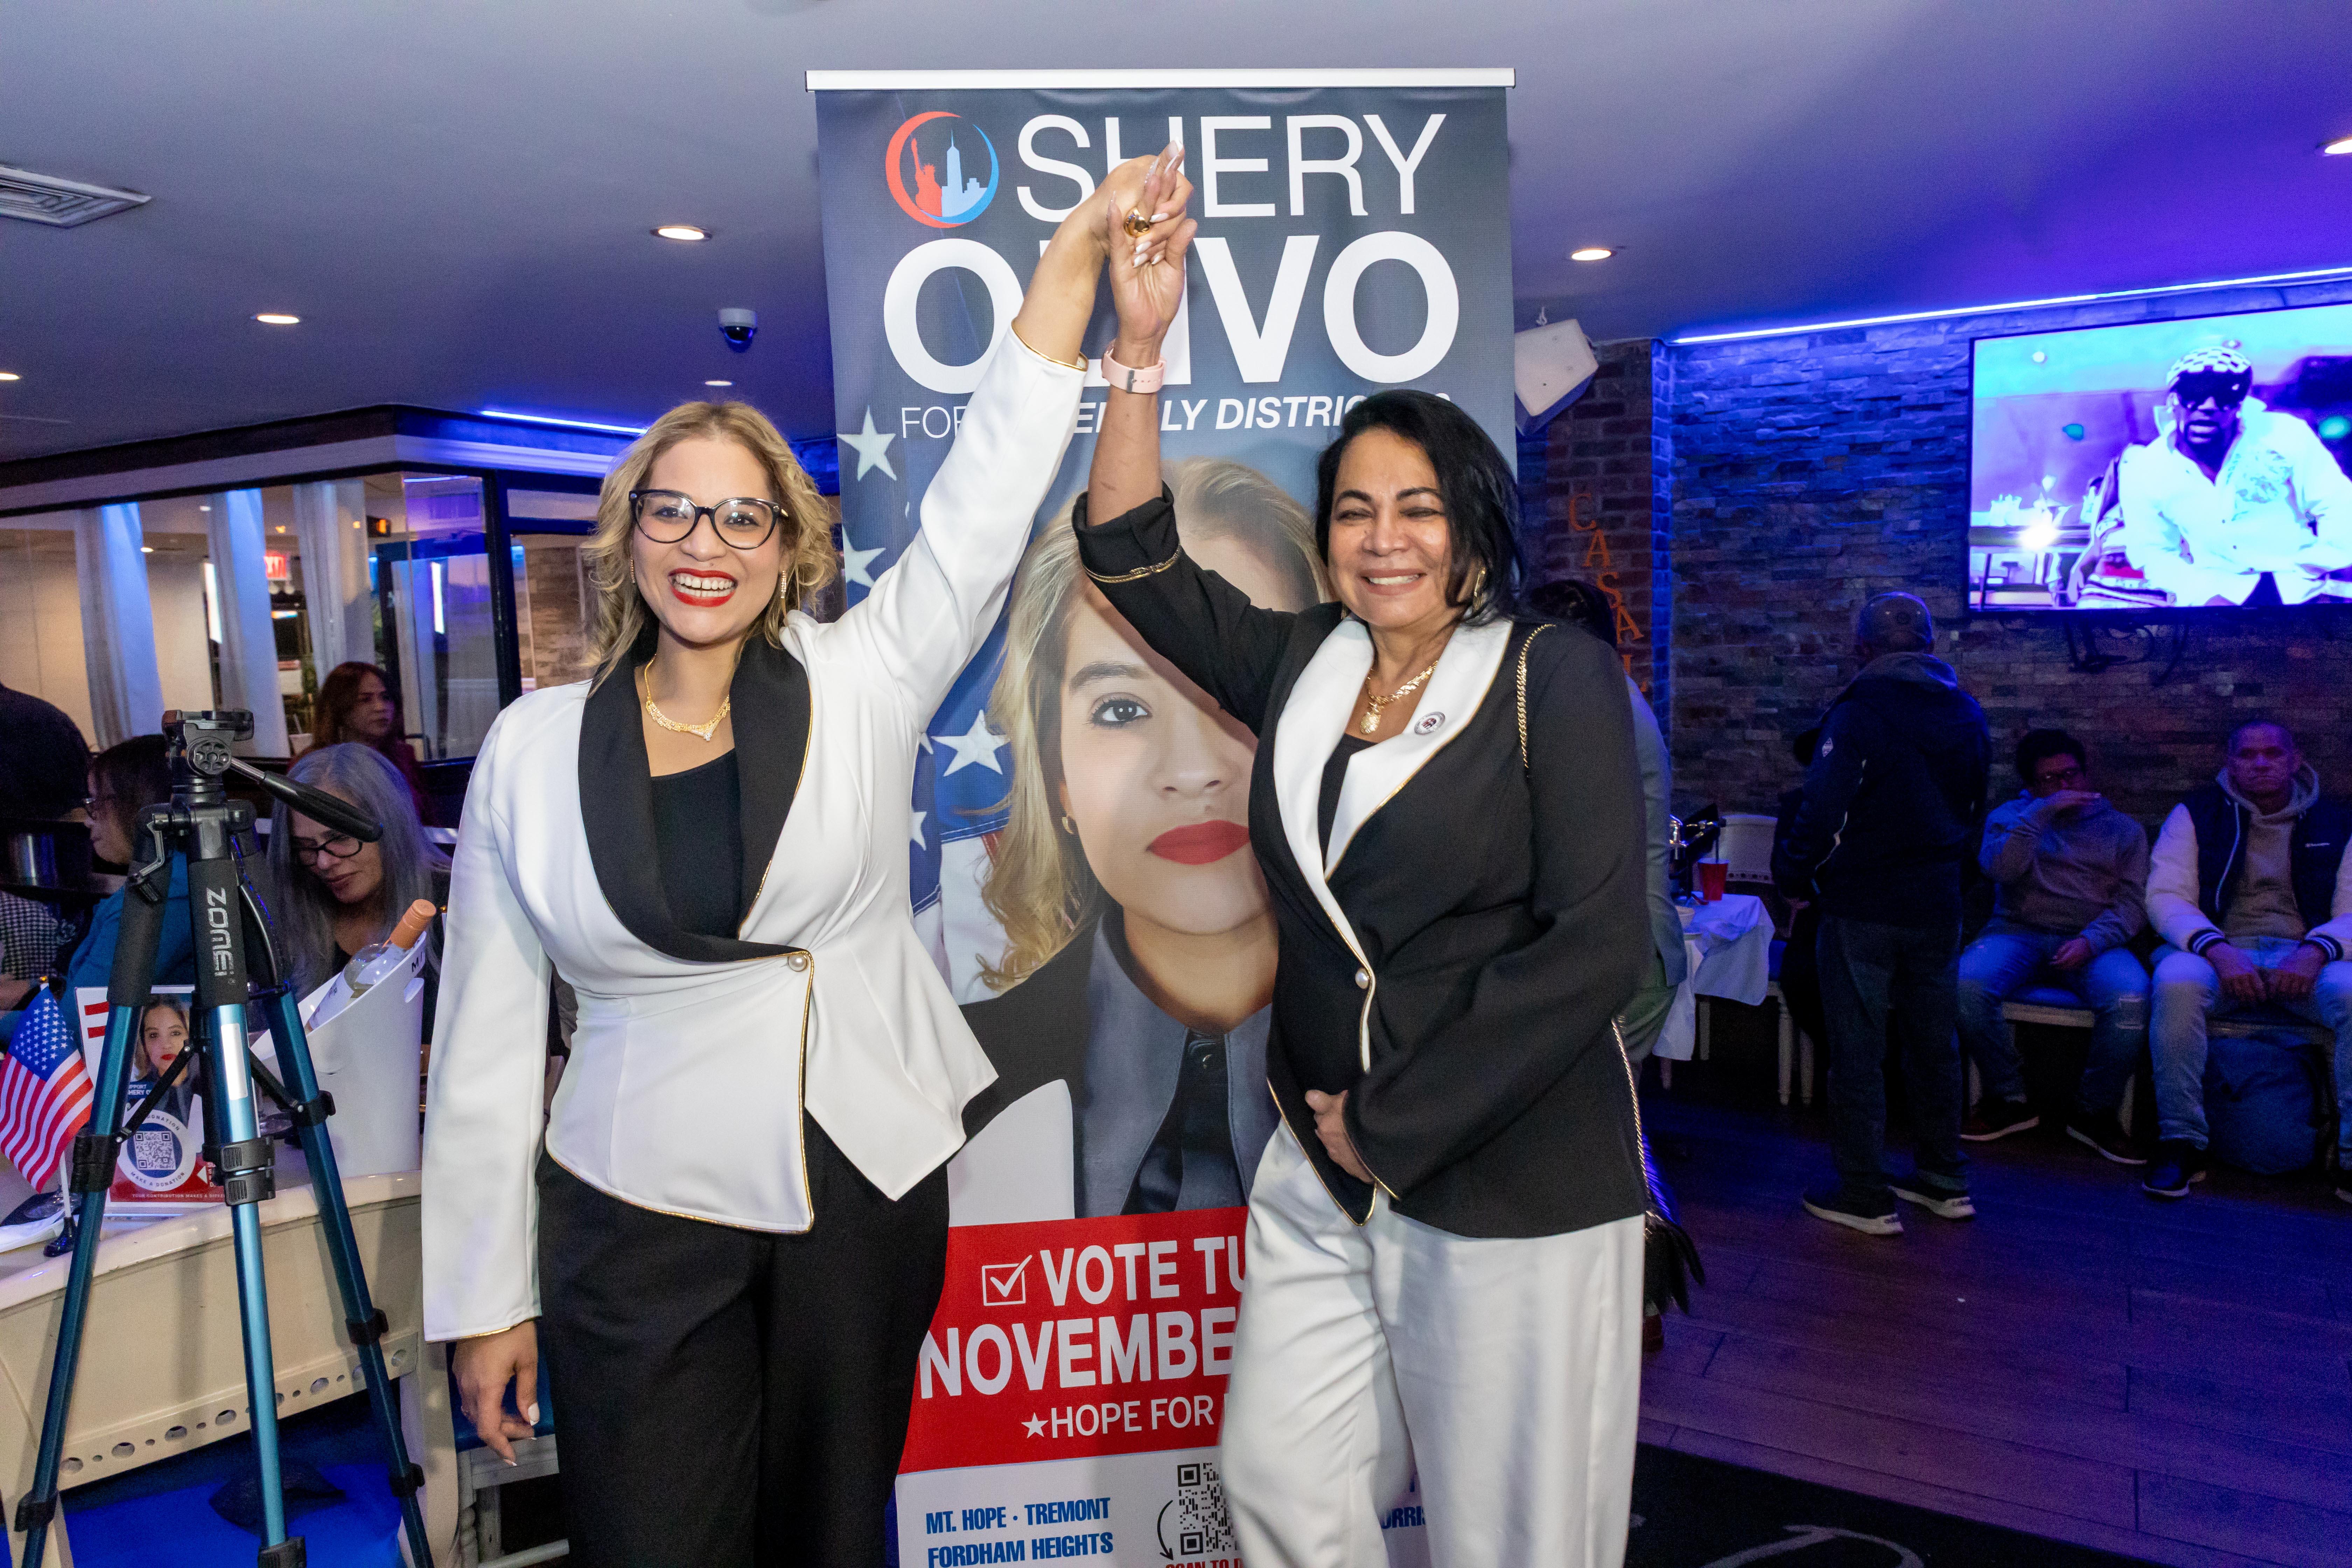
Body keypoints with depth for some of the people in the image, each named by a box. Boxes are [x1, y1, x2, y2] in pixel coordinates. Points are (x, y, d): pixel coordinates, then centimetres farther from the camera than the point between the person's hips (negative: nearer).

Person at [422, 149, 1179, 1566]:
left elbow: (990, 494, -9)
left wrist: (1081, 250, -15)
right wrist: (486, 1299, 3)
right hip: (639, 1227, 0)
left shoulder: (861, 683, -1)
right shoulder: (533, 749, -1)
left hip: (869, 1189, 1)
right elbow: (488, 1041, 2)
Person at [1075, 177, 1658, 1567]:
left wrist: (1393, 1124, -13)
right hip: (1323, 1176, 5)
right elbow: (1134, 553, 8)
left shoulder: (1556, 680, -9)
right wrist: (1140, 345, -1)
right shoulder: (1303, 671, 7)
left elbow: (1595, 946, -16)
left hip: (1513, 1186, -5)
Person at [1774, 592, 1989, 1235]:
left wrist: (1793, 876, -5)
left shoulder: (1859, 712, -15)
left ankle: (1865, 1196, 6)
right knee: (1934, 1043, 17)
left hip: (1863, 906, -7)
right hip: (1938, 904, 7)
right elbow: (1974, 810, 18)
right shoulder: (1967, 714, 7)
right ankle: (1944, 1181, 27)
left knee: (1857, 1048, 1)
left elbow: (1823, 813, -19)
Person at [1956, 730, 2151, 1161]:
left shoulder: (2124, 830, 18)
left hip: (2093, 942, 0)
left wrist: (2090, 941, -14)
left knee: (2131, 997, -34)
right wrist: (2043, 812, -11)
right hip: (2018, 933, 0)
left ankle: (2095, 1110, -9)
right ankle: (2009, 1098, -10)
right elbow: (1999, 868, -5)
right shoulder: (2010, 816, 17)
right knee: (1966, 984, -33)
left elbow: (2133, 903, 5)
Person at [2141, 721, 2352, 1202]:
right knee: (2176, 980, -37)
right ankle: (2180, 1142, -25)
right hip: (2221, 951, -1)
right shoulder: (2197, 814, 9)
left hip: (2304, 958, 1)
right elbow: (2165, 895, -2)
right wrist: (2218, 951, -21)